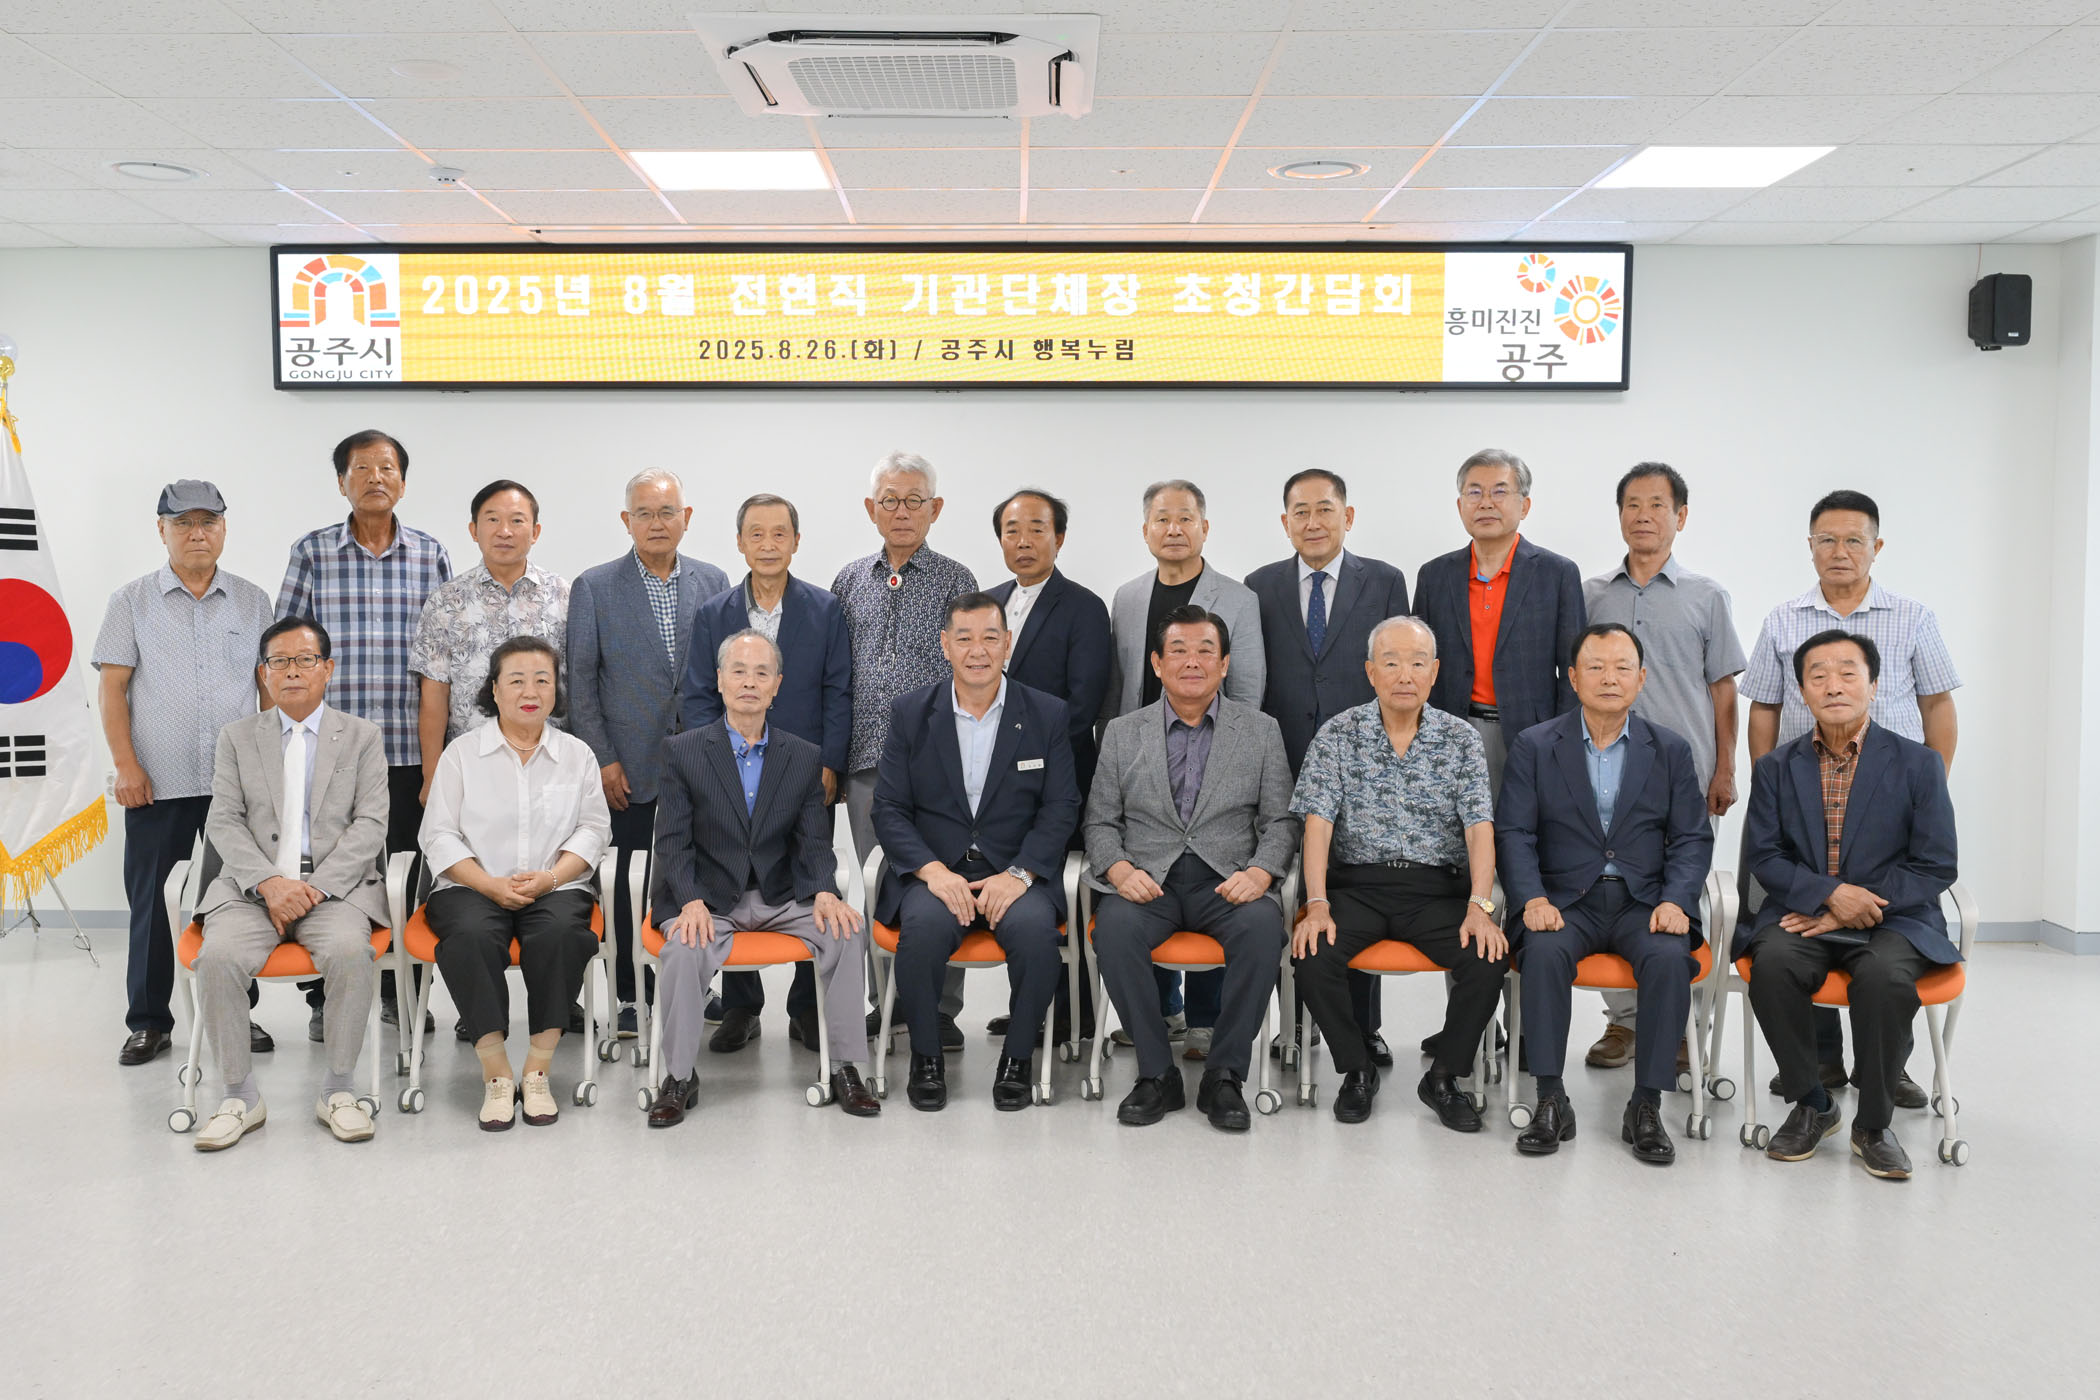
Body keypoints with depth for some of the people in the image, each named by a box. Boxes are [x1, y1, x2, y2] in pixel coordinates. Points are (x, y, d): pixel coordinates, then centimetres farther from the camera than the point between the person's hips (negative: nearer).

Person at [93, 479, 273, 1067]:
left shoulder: (252, 600, 10)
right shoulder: (132, 601, 5)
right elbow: (113, 687, 1)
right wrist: (126, 765, -7)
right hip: (158, 784, -1)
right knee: (152, 903, 4)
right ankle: (148, 1022, 16)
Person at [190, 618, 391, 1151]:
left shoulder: (362, 736, 11)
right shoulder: (237, 736, 15)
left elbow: (370, 825, 1)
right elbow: (224, 822, 5)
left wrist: (316, 887, -12)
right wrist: (270, 882, -12)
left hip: (336, 884, -1)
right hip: (254, 885, 2)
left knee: (349, 951, -32)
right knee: (217, 957, -27)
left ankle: (337, 1089, -16)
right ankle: (240, 1096, -11)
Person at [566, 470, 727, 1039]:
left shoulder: (713, 582, 7)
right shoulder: (593, 587, 1)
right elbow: (580, 680, -1)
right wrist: (601, 758, -6)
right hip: (628, 767, -2)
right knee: (627, 887, 3)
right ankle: (628, 998, 14)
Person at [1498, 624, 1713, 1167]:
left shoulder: (1670, 750, 10)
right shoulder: (1534, 746, 6)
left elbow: (1692, 838, 6)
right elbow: (1514, 833, -1)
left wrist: (1675, 901, -12)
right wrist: (1532, 899, -17)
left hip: (1643, 901, 1)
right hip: (1565, 900, -1)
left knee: (1669, 958, -30)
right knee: (1544, 952, -32)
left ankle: (1646, 1107, -18)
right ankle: (1551, 1104, -23)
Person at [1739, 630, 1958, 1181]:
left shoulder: (1918, 764, 2)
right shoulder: (1775, 768, 9)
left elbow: (1935, 866, -2)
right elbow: (1762, 854, 1)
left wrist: (1856, 909, -13)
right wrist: (1831, 892, -17)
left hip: (1892, 920, -1)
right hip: (1803, 913, 2)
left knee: (1886, 975, -35)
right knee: (1773, 964, -31)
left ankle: (1872, 1125, -12)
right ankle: (1811, 1104, -8)